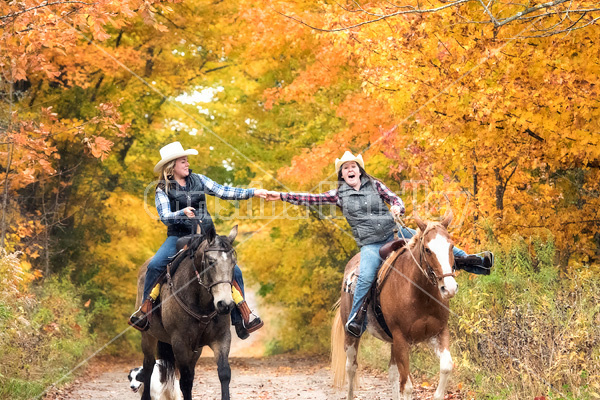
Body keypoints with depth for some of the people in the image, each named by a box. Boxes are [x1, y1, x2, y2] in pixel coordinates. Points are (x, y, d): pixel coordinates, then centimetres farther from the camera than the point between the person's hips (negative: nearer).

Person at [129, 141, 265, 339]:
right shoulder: (163, 190, -1)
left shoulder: (198, 180, 8)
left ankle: (242, 318, -4)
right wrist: (183, 213, -32)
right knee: (154, 266, -28)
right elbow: (165, 216, -12)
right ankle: (144, 310, -13)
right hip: (178, 237, -3)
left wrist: (253, 192, -4)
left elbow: (224, 192, 4)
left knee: (234, 270, -12)